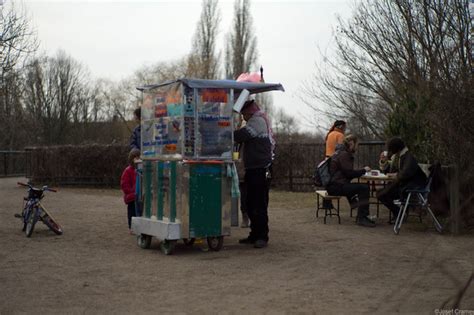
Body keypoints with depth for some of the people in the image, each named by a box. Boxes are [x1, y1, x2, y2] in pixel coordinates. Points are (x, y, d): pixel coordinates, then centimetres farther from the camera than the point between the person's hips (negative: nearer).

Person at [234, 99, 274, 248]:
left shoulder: (258, 120, -9)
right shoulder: (258, 120, 24)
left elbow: (241, 135, -19)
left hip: (260, 170, -11)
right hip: (253, 170, 11)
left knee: (260, 205, -8)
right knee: (251, 205, 13)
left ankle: (262, 237, -4)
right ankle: (255, 235, 19)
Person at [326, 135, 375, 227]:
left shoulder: (341, 153, 19)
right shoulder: (344, 154, -12)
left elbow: (347, 172, 22)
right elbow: (349, 173, -17)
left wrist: (362, 171, 12)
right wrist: (363, 170, -3)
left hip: (335, 184, 11)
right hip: (335, 186, -11)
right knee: (364, 188, -18)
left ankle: (361, 216, 18)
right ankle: (361, 218, -14)